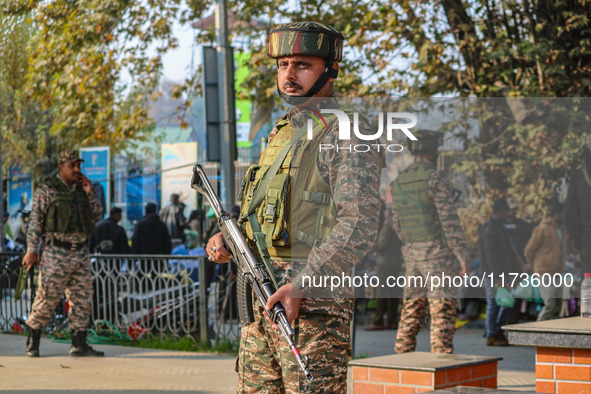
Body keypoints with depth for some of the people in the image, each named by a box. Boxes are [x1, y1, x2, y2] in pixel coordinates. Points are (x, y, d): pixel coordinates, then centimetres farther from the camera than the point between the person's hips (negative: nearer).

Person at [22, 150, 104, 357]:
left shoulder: (81, 188, 13)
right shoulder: (47, 190, -4)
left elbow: (97, 216, 15)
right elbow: (35, 221, -6)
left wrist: (90, 194, 1)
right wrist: (31, 250, -11)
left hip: (81, 253, 6)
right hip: (56, 253, -6)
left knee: (82, 299, 3)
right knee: (47, 298, -4)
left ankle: (79, 345, 8)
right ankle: (33, 341, 12)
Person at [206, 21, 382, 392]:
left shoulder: (345, 135, -9)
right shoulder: (282, 132, 19)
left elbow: (360, 226, -19)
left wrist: (300, 285, -25)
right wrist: (228, 239, 8)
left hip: (313, 304, -8)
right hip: (261, 298, 9)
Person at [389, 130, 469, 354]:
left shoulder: (398, 183, 10)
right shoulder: (434, 178, -12)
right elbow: (449, 220, -15)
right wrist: (461, 255, -13)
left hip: (412, 254, 7)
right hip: (437, 252, -7)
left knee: (412, 310, 13)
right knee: (443, 310, -5)